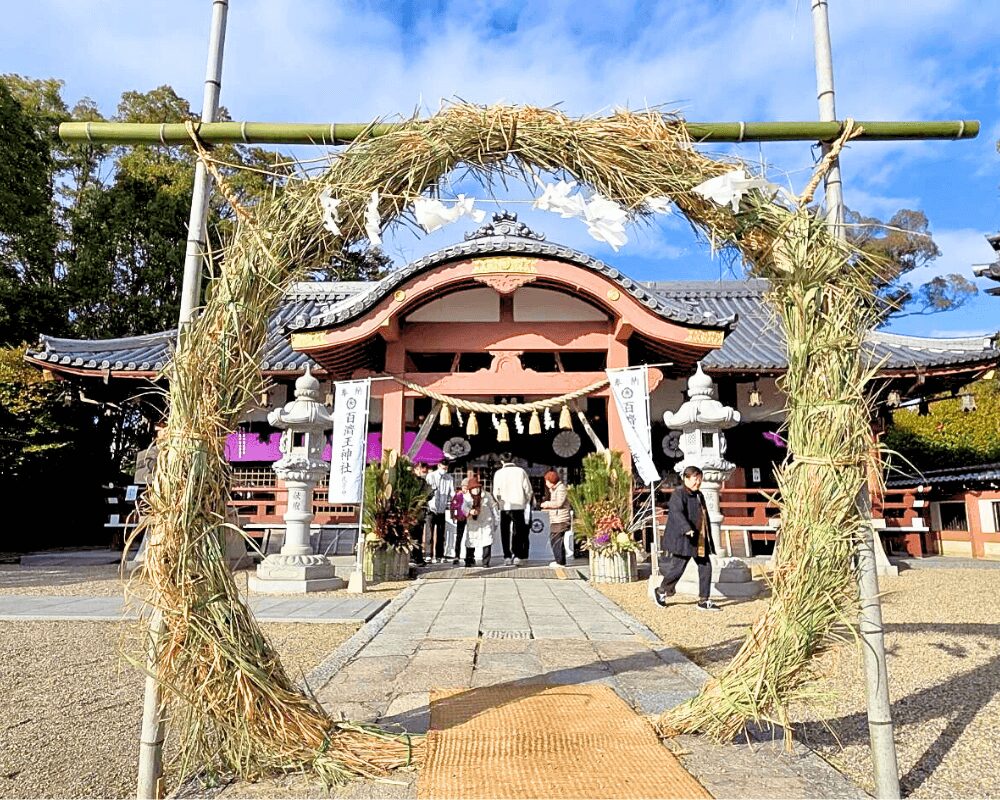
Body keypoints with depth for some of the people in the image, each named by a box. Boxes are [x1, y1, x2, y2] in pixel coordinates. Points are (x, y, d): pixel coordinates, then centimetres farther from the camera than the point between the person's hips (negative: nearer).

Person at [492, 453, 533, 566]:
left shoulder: (499, 473, -2)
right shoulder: (521, 471, -1)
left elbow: (496, 492, -5)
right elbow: (528, 490, -2)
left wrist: (500, 502, 11)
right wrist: (526, 502, 11)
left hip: (505, 507, 0)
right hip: (519, 506, 0)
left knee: (505, 532, 10)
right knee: (518, 532, 8)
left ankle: (507, 557, 7)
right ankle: (517, 556, 0)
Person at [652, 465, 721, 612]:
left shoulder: (699, 495, 16)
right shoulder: (678, 494, -12)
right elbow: (677, 513, -27)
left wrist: (708, 540, 26)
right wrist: (687, 529, -42)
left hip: (700, 541, 8)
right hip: (683, 539, -8)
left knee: (705, 567, 4)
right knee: (678, 567, -2)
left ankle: (703, 601, 12)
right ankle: (660, 591, 21)